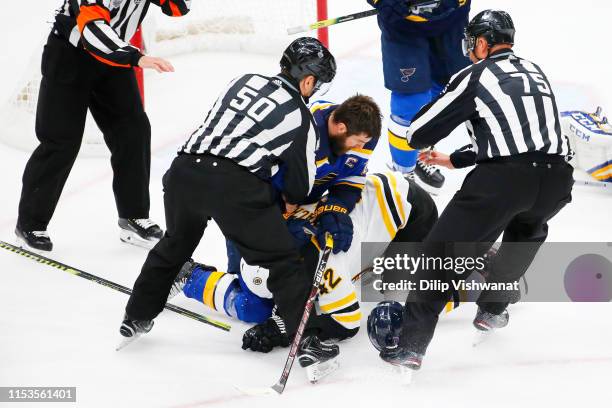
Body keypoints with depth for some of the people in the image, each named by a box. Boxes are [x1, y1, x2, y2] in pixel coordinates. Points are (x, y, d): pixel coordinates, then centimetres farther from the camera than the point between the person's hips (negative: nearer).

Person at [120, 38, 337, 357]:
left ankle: (137, 319, 40)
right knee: (283, 261, 7)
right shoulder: (302, 119, 10)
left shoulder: (245, 81, 22)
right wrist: (279, 199, 37)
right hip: (236, 187, -5)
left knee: (174, 245, 30)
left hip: (184, 171, 6)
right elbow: (300, 189, 14)